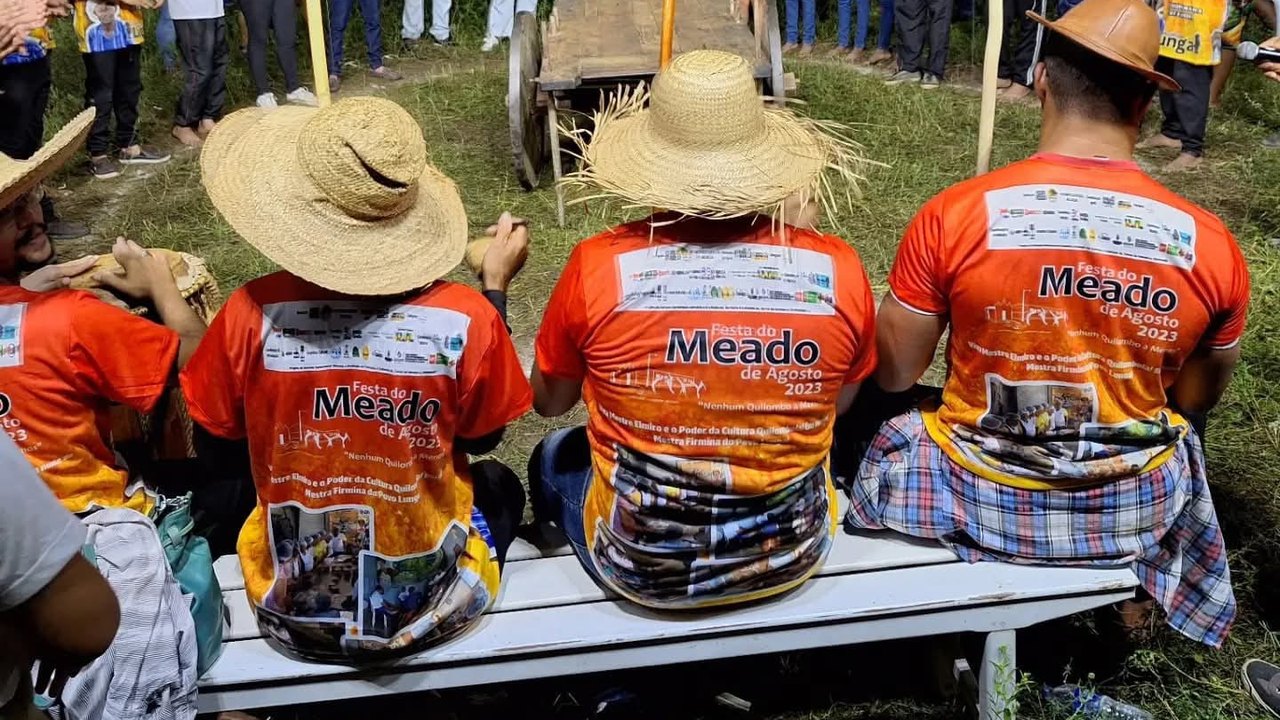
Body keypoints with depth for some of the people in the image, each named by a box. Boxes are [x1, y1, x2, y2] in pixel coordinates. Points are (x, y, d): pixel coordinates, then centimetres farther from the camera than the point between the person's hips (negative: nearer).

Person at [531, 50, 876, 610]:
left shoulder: (599, 265, -19)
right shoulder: (837, 269, -15)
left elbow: (548, 401, 1)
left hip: (642, 568, -1)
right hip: (790, 558, 2)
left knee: (554, 457, 31)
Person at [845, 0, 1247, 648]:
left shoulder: (954, 215, -21)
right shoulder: (1212, 245, -13)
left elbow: (893, 375, -9)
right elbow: (1197, 398, 4)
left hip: (982, 501, -2)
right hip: (1138, 507, 3)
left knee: (890, 434, 30)